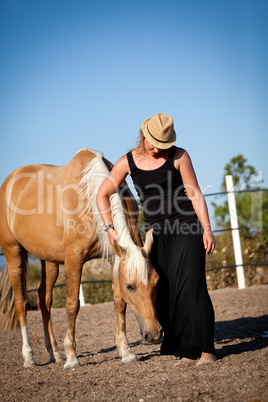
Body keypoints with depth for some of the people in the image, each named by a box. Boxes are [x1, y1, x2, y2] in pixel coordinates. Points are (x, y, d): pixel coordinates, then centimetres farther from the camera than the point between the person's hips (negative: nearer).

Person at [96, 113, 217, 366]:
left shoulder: (179, 156, -5)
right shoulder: (128, 162, 1)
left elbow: (195, 194, -4)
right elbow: (103, 195, 5)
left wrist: (207, 229, -11)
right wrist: (110, 228, -4)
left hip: (186, 227, -4)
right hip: (156, 234, 4)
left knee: (190, 285, -13)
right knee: (163, 292, 5)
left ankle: (206, 349, -9)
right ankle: (186, 351, 15)